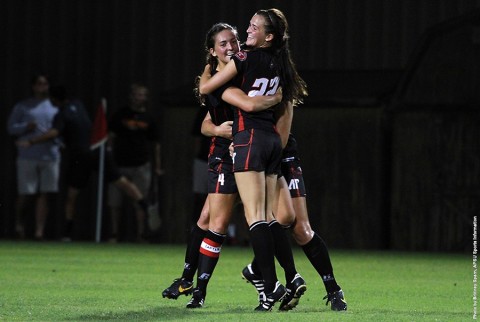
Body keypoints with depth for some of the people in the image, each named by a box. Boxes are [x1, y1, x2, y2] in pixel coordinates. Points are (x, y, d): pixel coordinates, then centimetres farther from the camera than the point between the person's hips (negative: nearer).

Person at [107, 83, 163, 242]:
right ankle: (114, 234, 10)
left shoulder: (148, 119, 7)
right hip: (120, 164, 0)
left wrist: (157, 167, 10)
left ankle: (141, 234, 3)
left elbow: (155, 144, 11)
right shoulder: (120, 115, 5)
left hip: (141, 165, 0)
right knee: (114, 202, 1)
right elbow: (111, 136, 5)